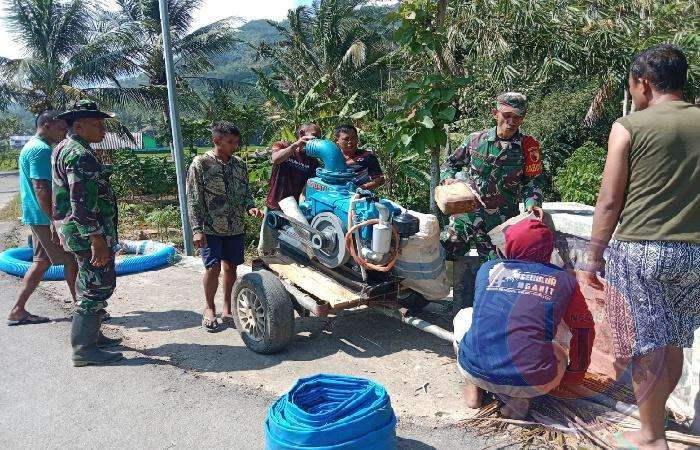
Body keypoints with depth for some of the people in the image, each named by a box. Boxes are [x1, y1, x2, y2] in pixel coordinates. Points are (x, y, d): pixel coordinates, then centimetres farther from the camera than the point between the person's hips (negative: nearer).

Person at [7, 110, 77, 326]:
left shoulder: (30, 147, 17)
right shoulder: (41, 150, -16)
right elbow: (41, 188, -24)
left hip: (37, 217, 10)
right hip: (45, 218, -10)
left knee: (41, 262, 14)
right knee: (71, 260, -1)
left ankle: (18, 310, 17)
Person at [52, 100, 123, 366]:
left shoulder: (64, 149, 17)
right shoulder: (79, 154, -18)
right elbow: (82, 202, -25)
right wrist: (97, 240, -26)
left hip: (74, 231, 11)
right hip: (89, 233, -11)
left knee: (92, 285, 20)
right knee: (96, 287, -6)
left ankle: (91, 335, 31)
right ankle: (84, 349, 0)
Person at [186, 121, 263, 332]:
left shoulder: (240, 164, 6)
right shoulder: (201, 164, -8)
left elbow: (246, 192, 16)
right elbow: (193, 199, -9)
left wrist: (250, 207, -6)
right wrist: (197, 229, -14)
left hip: (235, 227, 4)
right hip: (211, 228, -4)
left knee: (230, 267, 10)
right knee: (213, 268, -5)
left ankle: (227, 308, 24)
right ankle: (209, 309, 16)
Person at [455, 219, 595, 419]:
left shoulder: (487, 269, 10)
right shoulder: (563, 279, 5)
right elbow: (584, 329, 17)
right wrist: (576, 373, 34)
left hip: (474, 370, 2)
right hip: (531, 384, -1)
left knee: (464, 317, 29)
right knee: (559, 356, 32)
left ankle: (475, 387, 15)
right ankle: (517, 400, 6)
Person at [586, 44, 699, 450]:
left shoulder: (628, 127, -6)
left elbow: (610, 201, -7)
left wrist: (595, 253, 2)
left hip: (640, 250, -5)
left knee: (646, 344, 6)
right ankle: (655, 410, 38)